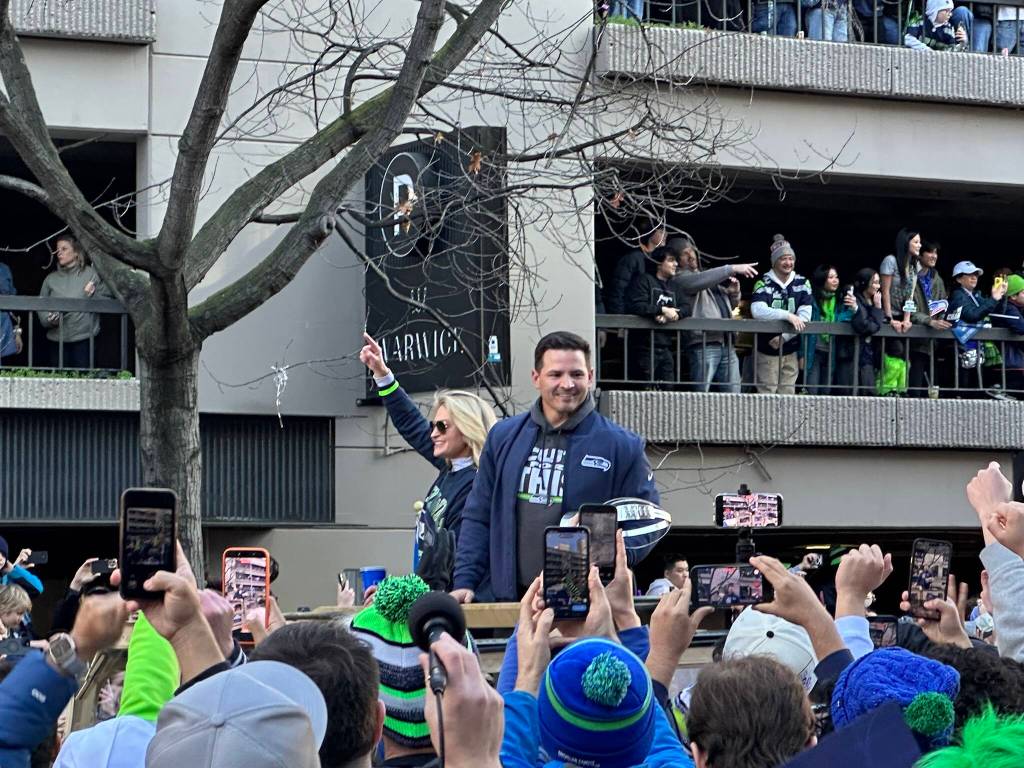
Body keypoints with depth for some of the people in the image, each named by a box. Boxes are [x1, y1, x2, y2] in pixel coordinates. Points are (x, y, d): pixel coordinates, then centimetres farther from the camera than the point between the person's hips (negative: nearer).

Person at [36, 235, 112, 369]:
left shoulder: (92, 274, 4)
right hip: (57, 342, 3)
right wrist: (48, 319, -9)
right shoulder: (51, 279, 11)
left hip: (84, 340, -3)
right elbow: (41, 307, 10)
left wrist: (93, 296, -15)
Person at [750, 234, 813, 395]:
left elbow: (805, 316, -5)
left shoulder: (802, 283, 2)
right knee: (767, 396, -3)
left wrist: (784, 337, -15)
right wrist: (788, 315, -31)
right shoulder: (764, 283, -8)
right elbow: (758, 311, -24)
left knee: (788, 395, 6)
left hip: (790, 351, 3)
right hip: (767, 351, -3)